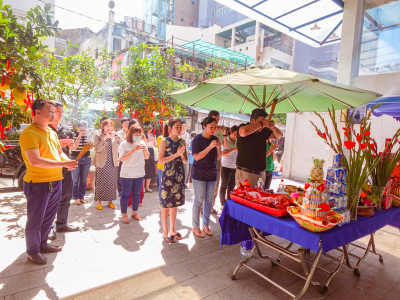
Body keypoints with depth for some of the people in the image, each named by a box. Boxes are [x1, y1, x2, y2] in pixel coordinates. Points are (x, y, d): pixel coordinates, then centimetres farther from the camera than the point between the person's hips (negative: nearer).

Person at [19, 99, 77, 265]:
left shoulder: (52, 132, 11)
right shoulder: (29, 133, -16)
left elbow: (59, 152, 19)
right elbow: (35, 161, -25)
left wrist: (68, 161, -2)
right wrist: (63, 163, -25)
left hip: (55, 182, 8)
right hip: (38, 183, -8)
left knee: (49, 217, 20)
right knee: (35, 219, 8)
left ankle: (42, 244, 39)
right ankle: (32, 251, 27)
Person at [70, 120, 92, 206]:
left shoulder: (87, 135, 7)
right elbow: (74, 147, -14)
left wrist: (90, 145, -9)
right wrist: (79, 137, -20)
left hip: (86, 158, 4)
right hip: (75, 158, -4)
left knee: (84, 180, 8)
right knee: (75, 180, 0)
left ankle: (81, 197, 19)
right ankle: (76, 198, 11)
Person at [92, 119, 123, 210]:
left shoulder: (114, 136, 9)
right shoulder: (97, 135, 1)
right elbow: (98, 149, -11)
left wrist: (117, 136, -15)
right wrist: (104, 139, -20)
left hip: (113, 163, 3)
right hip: (102, 163, -3)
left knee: (112, 182, 6)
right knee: (100, 182, 1)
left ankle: (110, 201, 19)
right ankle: (99, 201, 15)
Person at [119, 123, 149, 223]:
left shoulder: (142, 143, 4)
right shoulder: (124, 144, -8)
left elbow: (147, 157, 7)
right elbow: (122, 158, -17)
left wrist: (145, 149, -13)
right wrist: (133, 150, -24)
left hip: (139, 174, 4)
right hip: (127, 174, -4)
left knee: (137, 193, 14)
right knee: (125, 194, 6)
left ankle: (135, 212, 29)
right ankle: (124, 214, 19)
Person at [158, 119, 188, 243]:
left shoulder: (182, 141, 8)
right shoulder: (165, 141, -6)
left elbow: (185, 161, 10)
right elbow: (161, 160, -12)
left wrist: (182, 154, -11)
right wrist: (176, 154, -18)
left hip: (179, 176, 5)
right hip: (168, 175, -5)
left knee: (175, 204, 14)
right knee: (166, 205, 4)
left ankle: (172, 230, 29)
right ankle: (165, 232, 18)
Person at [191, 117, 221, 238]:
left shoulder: (215, 139, 7)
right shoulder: (198, 139, -9)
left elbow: (218, 157, 10)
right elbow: (197, 157, -17)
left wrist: (218, 148, -9)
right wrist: (210, 147, -24)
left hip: (212, 174, 6)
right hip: (199, 174, -5)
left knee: (209, 200, 12)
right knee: (198, 201, 2)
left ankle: (205, 225, 26)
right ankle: (195, 227, 15)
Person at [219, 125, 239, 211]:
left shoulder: (237, 141, 7)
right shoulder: (225, 140, -6)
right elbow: (223, 153, -18)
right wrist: (234, 149, -25)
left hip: (235, 167, 5)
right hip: (226, 166, -5)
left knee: (231, 186, 11)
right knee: (224, 186, 5)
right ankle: (223, 204, 14)